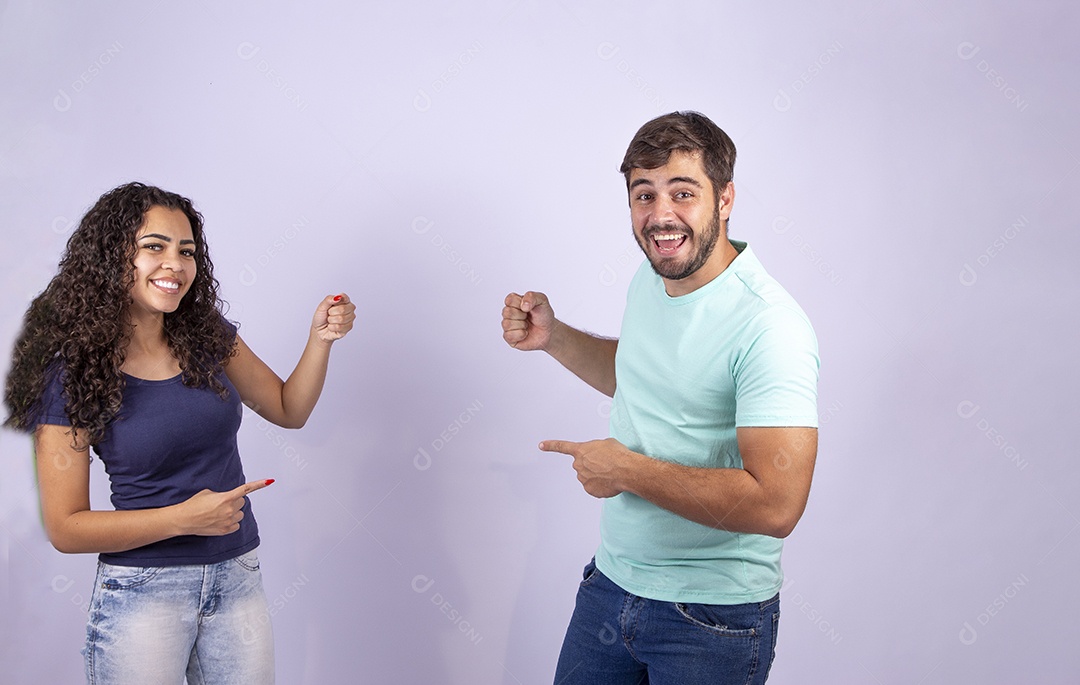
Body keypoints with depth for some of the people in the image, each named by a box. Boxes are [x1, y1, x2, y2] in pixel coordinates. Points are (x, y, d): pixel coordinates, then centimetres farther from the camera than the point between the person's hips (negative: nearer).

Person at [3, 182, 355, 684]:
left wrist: (321, 339, -6)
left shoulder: (208, 337, 1)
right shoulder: (73, 371, -12)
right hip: (143, 590, -4)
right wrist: (183, 518, -21)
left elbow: (289, 409, 11)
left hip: (238, 579, 5)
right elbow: (65, 528, -11)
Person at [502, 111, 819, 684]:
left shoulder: (769, 327, -24)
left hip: (712, 616, -7)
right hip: (611, 582, 7)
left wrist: (627, 470, -22)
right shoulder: (648, 282, 2)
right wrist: (552, 337, 7)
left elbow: (776, 505, -30)